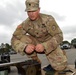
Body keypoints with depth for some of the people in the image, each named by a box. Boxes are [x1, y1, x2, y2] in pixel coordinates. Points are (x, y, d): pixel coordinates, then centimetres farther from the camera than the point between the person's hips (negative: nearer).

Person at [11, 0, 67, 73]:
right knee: (21, 39, -24)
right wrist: (25, 47, -44)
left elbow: (59, 36, -28)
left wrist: (44, 46, -44)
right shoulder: (25, 24, -19)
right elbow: (14, 40, -22)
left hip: (50, 44, -2)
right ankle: (35, 61, -7)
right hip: (37, 43, 3)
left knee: (60, 67, -20)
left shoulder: (48, 19, -27)